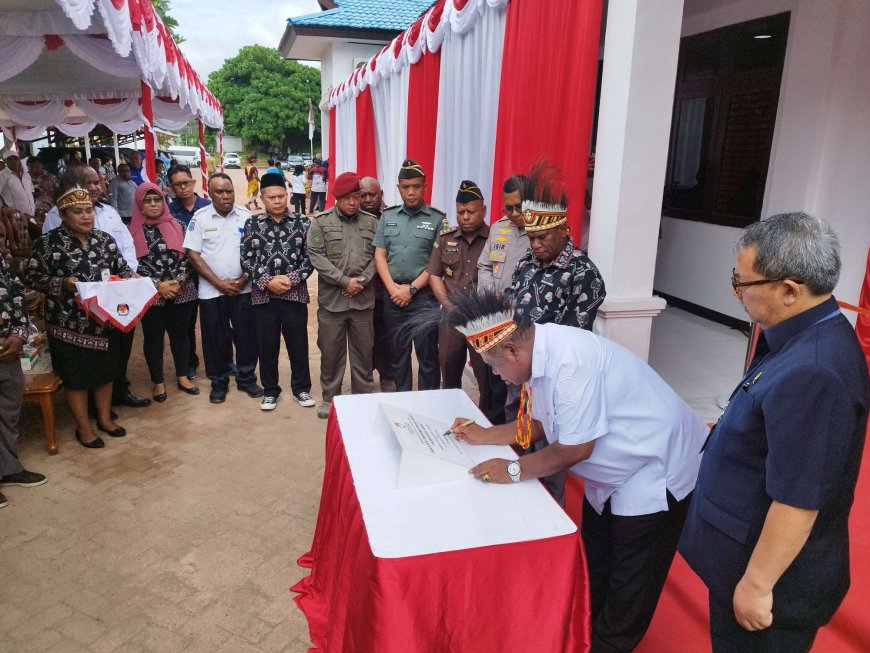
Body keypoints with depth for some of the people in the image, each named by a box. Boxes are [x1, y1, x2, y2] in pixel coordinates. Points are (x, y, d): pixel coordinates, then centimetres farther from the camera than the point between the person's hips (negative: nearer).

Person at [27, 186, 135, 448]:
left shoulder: (105, 239, 5)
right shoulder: (48, 242, -7)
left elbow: (121, 268, 13)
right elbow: (33, 277, -7)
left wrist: (130, 277, -8)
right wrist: (63, 284, -21)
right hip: (69, 324, -4)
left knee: (106, 370, 15)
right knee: (75, 375, 6)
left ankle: (105, 418, 32)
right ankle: (83, 427, 22)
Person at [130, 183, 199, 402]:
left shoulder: (175, 225, 6)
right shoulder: (134, 230, 1)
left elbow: (186, 256, 2)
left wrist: (178, 282, -11)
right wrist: (158, 285, -13)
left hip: (181, 291, 2)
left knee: (180, 333, 10)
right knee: (153, 337, 7)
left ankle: (182, 377, 24)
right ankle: (158, 382, 19)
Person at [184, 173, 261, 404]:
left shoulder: (246, 217, 0)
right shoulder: (200, 218, -3)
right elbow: (193, 254, -5)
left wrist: (243, 279, -9)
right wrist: (219, 283, -10)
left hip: (243, 289, 1)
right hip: (212, 291, -1)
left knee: (247, 335, 6)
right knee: (216, 338, 8)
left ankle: (247, 378, 23)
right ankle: (219, 382, 24)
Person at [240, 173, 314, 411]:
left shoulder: (302, 223, 2)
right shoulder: (252, 225, 4)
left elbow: (310, 257, -1)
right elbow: (246, 259, 0)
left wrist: (292, 279, -14)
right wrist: (267, 281, -12)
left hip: (295, 293, 0)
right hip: (263, 295, 1)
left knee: (298, 343, 8)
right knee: (267, 345, 9)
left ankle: (301, 388, 24)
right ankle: (270, 390, 24)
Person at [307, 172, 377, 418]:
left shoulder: (371, 222, 7)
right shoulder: (321, 222, 0)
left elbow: (377, 256, 3)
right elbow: (316, 257, -8)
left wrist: (362, 281, -12)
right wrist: (345, 281, -14)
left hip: (363, 299, 2)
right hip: (331, 299, -1)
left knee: (364, 351, 11)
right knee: (331, 352, 8)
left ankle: (363, 397, 25)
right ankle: (330, 398, 24)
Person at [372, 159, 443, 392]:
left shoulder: (437, 219, -1)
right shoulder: (388, 217, 10)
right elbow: (379, 255, 6)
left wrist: (411, 289, -10)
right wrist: (393, 288, -6)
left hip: (424, 295, -3)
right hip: (393, 295, 3)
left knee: (427, 353, 1)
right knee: (398, 352, 11)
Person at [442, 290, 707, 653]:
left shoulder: (570, 361, -34)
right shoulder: (539, 353, -6)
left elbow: (575, 448, -27)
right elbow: (540, 424, 7)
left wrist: (514, 471, -18)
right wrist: (482, 436, 2)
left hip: (657, 472, -9)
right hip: (612, 474, 9)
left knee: (629, 587, 9)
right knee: (593, 567, 24)